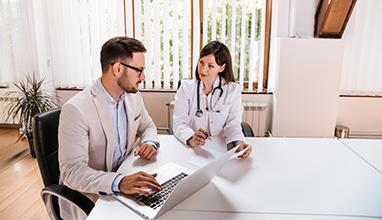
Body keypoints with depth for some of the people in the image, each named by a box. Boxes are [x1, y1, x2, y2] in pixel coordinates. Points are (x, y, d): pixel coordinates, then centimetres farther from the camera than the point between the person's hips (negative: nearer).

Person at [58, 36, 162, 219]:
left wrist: (150, 143, -9)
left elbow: (147, 126, 13)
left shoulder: (132, 95, -3)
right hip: (87, 195, -6)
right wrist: (119, 182, -39)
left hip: (123, 176, 6)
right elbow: (72, 171, -25)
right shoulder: (76, 109, -24)